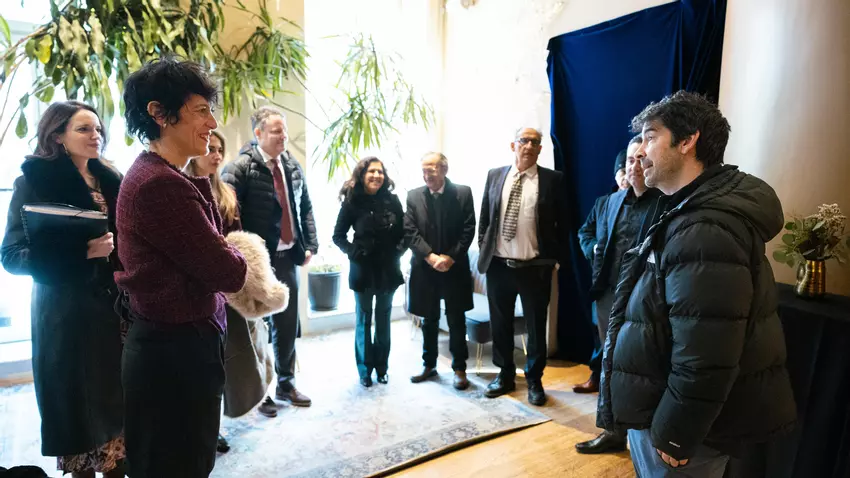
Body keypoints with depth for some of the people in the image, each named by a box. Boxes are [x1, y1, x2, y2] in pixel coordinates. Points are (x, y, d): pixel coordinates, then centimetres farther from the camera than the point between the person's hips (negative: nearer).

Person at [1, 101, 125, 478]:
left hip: (115, 306, 4)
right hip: (66, 312, -4)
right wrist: (82, 252, -23)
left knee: (117, 399, 7)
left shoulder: (110, 181, 10)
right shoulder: (34, 181, -4)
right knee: (78, 404, 4)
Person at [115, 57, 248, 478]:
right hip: (177, 352, -11)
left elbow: (208, 238, 10)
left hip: (166, 345, 11)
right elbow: (228, 273, -18)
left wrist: (202, 177, 7)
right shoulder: (161, 184, -23)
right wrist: (233, 255, 1)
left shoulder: (154, 174, 11)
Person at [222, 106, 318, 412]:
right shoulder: (241, 166, -12)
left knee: (288, 324, 14)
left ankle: (285, 383, 32)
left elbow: (306, 207, 14)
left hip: (287, 256, 6)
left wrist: (310, 244, 6)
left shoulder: (293, 166, 8)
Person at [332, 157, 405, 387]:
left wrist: (398, 251, -6)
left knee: (383, 319, 12)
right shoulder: (352, 201, -6)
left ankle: (381, 366, 26)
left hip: (388, 269, 2)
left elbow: (403, 232, 6)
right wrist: (353, 252, -11)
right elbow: (338, 235, 1)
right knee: (363, 320, 9)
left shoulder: (392, 200, -1)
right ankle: (365, 369, 22)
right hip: (363, 270, -2)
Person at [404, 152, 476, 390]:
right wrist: (430, 256, -14)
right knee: (429, 320, 13)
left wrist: (450, 257, -14)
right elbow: (410, 232, -4)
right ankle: (429, 364, 28)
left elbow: (468, 230, -5)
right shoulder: (413, 196, 2)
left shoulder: (463, 193, -2)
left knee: (456, 321, 7)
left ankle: (459, 368, 20)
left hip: (455, 267, -1)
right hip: (425, 268, 2)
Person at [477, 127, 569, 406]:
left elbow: (562, 223, 2)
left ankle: (534, 380, 27)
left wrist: (557, 258, -2)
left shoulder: (553, 179, -1)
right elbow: (484, 218, 11)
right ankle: (505, 375, 31)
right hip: (498, 266, 3)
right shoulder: (495, 176, 6)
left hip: (535, 268, -2)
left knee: (536, 326, 10)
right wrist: (484, 250, 5)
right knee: (500, 324, 13)